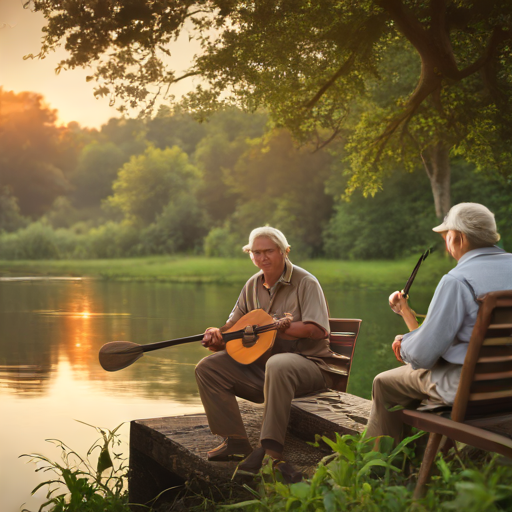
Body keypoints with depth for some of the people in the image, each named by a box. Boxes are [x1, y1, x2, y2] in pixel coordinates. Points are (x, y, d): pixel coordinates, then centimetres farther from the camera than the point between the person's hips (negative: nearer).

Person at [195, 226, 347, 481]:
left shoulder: (305, 282, -6)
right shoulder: (252, 285, 12)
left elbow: (317, 329, -18)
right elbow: (234, 326, 15)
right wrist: (218, 334, -9)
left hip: (308, 362, -6)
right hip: (259, 362, 7)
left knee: (278, 365, -41)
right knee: (208, 367, -8)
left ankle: (270, 449, -35)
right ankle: (236, 441, -8)